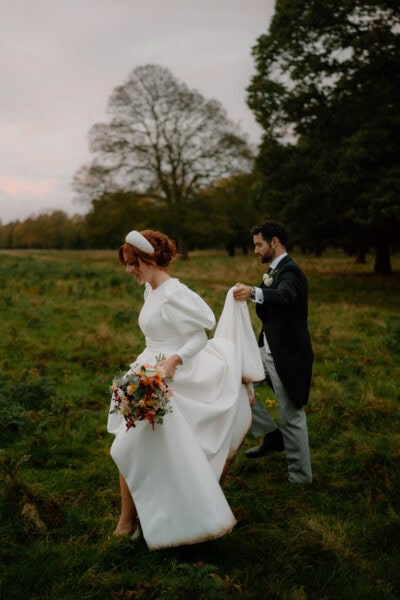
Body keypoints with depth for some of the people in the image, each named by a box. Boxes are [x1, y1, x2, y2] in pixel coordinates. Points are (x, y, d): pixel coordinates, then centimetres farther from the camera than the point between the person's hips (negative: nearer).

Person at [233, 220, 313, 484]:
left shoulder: (290, 271, -19)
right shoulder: (275, 271, 11)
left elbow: (284, 296, -44)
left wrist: (254, 292, -58)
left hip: (287, 355, -9)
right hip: (267, 351, 9)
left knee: (291, 417, 1)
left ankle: (301, 477, 18)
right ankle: (271, 435, 15)